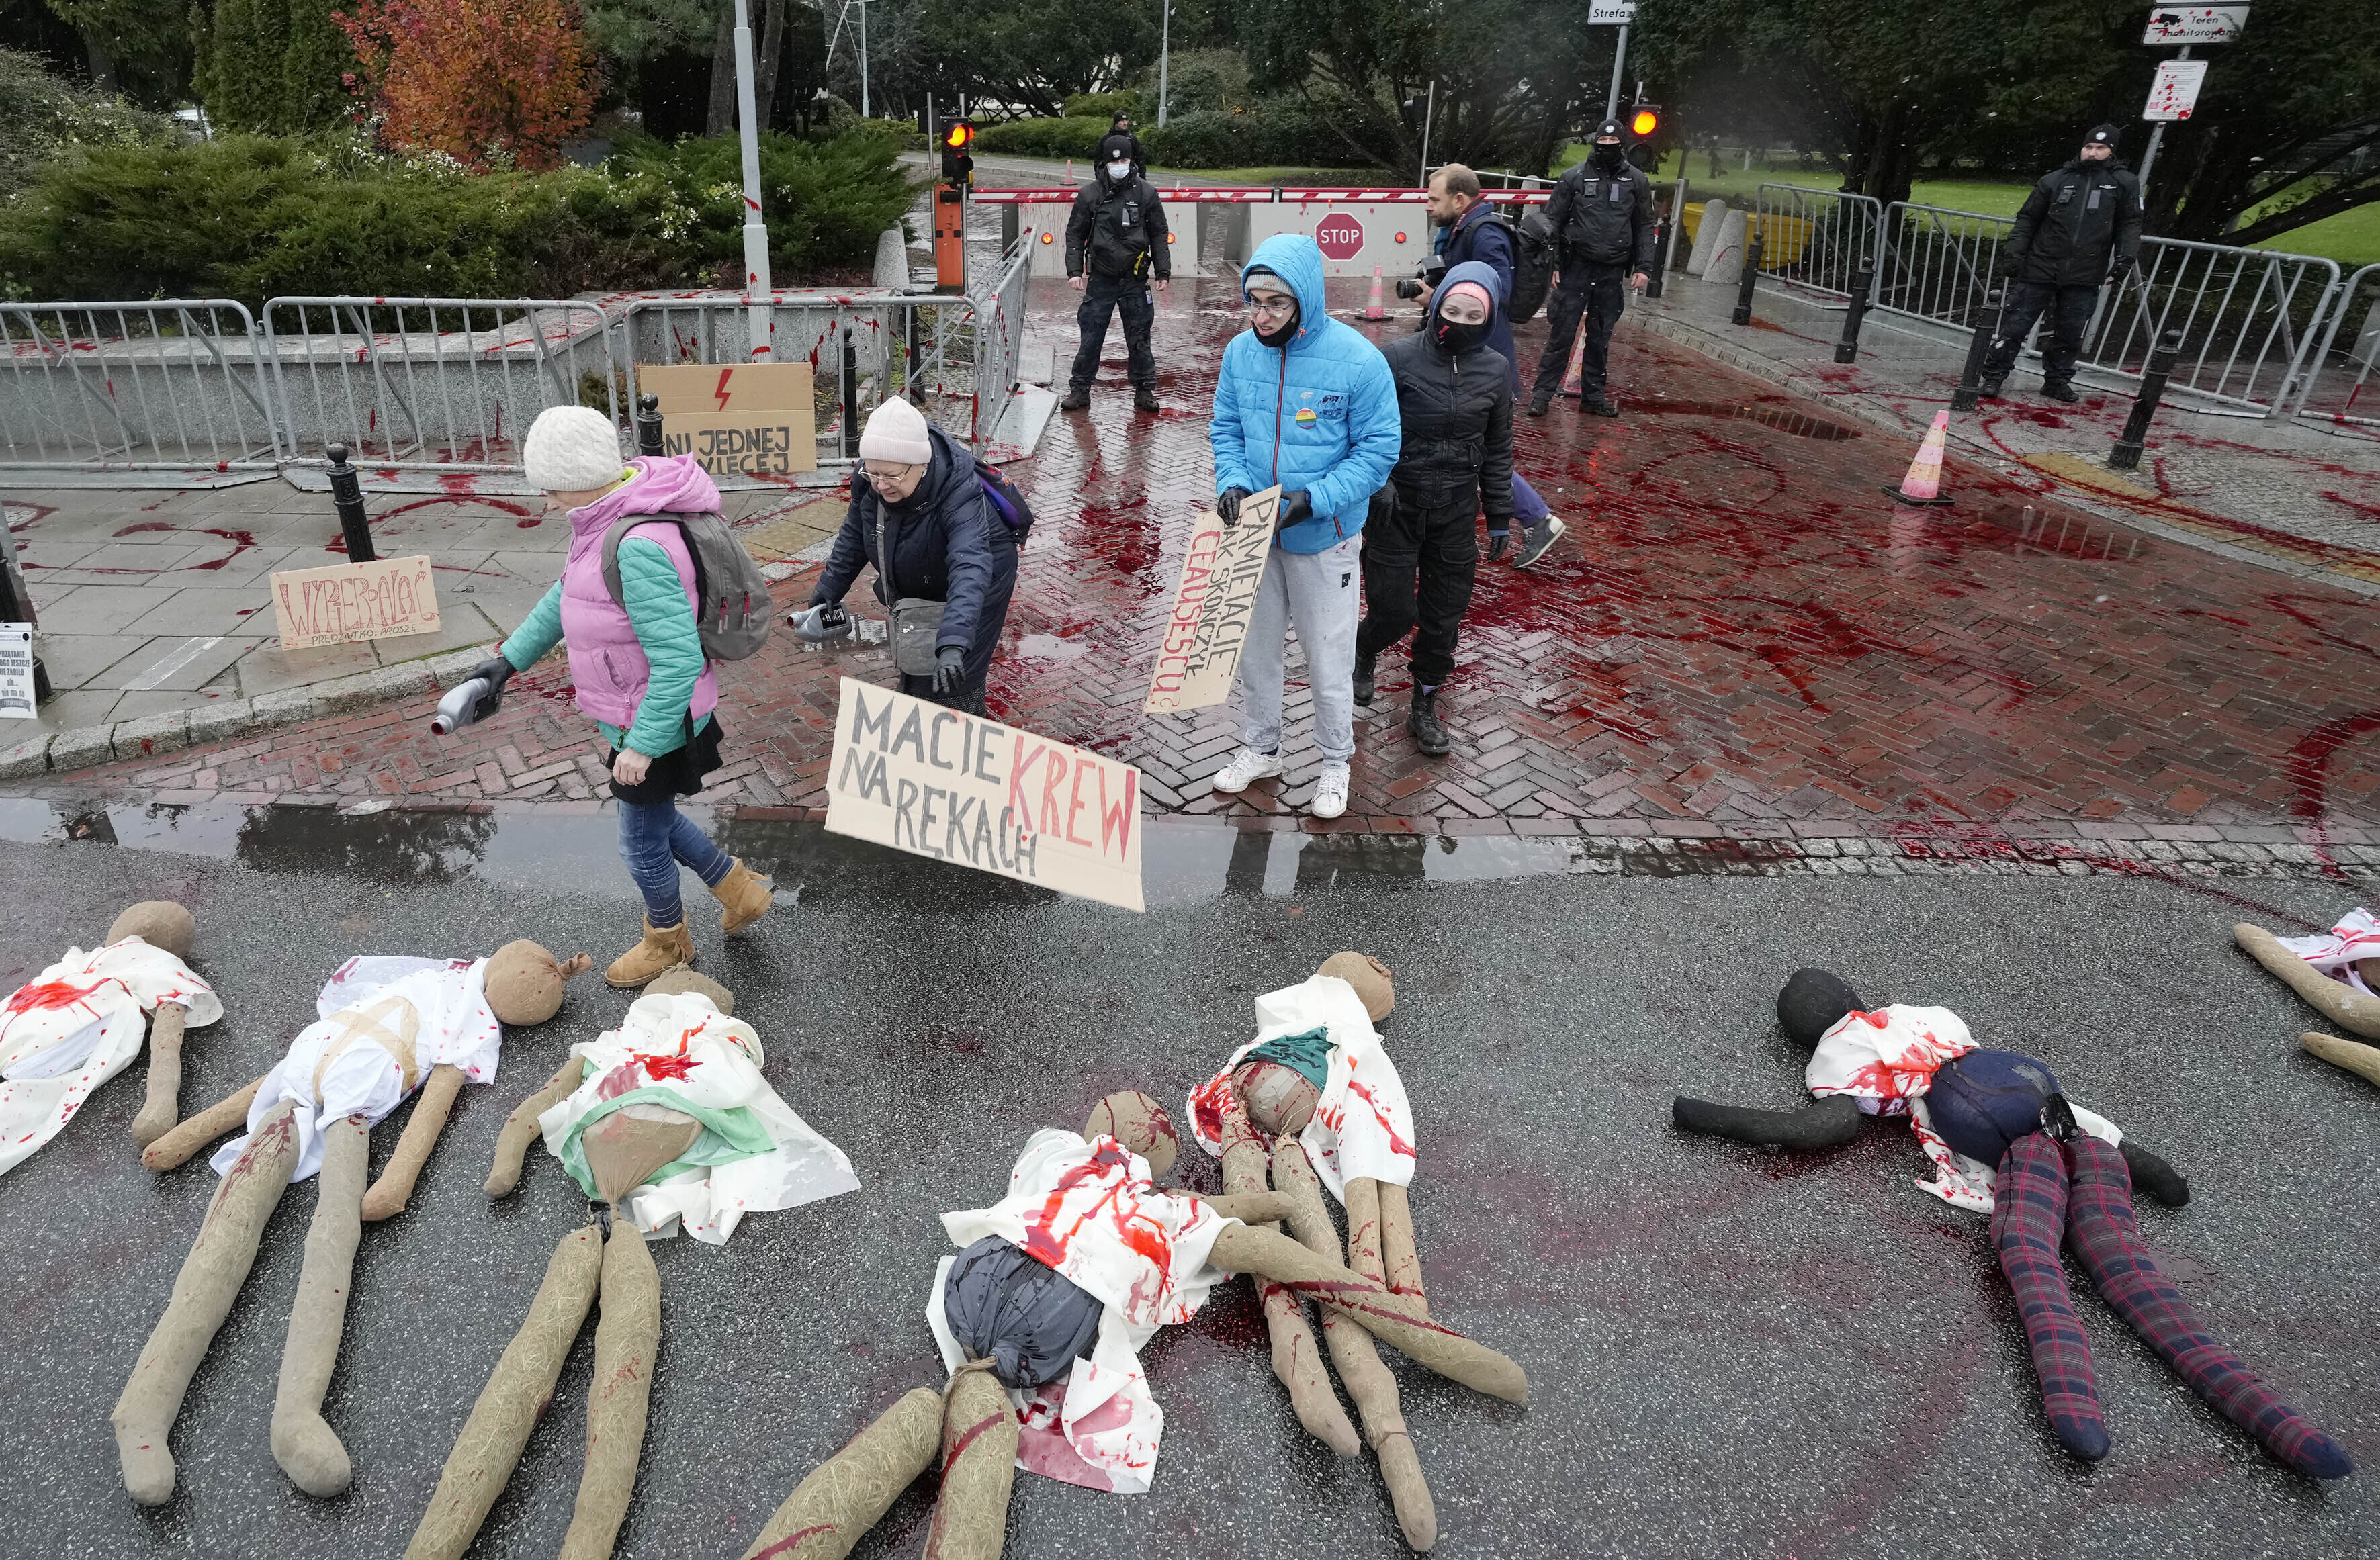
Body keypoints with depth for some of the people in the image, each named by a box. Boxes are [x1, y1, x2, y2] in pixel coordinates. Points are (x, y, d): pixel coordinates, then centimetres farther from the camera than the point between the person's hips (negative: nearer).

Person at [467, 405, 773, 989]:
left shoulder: (638, 548, -33)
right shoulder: (614, 515, -1)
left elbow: (679, 661, -33)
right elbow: (567, 594, 15)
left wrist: (642, 745, -26)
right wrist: (512, 657, 13)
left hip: (655, 723, -9)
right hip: (638, 714, 9)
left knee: (643, 841, 13)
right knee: (652, 818, 26)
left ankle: (667, 941, 38)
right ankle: (738, 889, 41)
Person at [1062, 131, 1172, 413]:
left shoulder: (1145, 193, 3)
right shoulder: (1089, 194, 1)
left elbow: (1159, 234, 9)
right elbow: (1075, 234, 7)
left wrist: (1163, 272, 4)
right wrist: (1074, 271, -3)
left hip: (1135, 280, 0)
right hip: (1100, 279, 0)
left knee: (1139, 338, 5)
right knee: (1091, 337, 1)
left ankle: (1144, 391, 16)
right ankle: (1080, 390, 12)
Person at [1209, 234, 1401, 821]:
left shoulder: (1357, 360, -17)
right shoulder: (1240, 351, -4)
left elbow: (1378, 449, -13)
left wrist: (1314, 498, -24)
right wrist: (1231, 482, -12)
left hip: (1324, 537, -4)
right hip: (1254, 532, 4)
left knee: (1329, 659, 7)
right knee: (1254, 647, 17)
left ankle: (1335, 762, 28)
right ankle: (1259, 748, 38)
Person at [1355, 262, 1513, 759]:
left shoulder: (1495, 369, 0)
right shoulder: (1399, 357, -11)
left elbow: (1497, 449, 8)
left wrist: (1499, 516, 10)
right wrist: (1379, 479, -19)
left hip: (1456, 513, 3)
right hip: (1395, 507, -3)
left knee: (1443, 616, 9)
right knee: (1394, 610, -1)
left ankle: (1424, 707, 28)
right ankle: (1363, 653, 35)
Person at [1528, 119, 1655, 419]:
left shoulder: (1636, 180, 7)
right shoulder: (1574, 177, 0)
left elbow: (1644, 227, 11)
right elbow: (1552, 221, 2)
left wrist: (1643, 267, 2)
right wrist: (1549, 264, -6)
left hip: (1612, 273, 3)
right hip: (1576, 268, -2)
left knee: (1601, 338, 9)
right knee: (1562, 333, -4)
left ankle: (1593, 394, 19)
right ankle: (1543, 392, 3)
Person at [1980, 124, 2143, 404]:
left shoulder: (2124, 183, 7)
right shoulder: (2056, 180, 4)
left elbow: (2129, 225, 7)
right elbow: (2028, 218, 8)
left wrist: (2125, 257, -5)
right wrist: (2016, 251, -2)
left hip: (2085, 276, 1)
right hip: (2041, 268, -1)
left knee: (2070, 334, 7)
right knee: (2016, 325, -2)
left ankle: (2057, 381, 19)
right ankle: (1993, 376, 7)